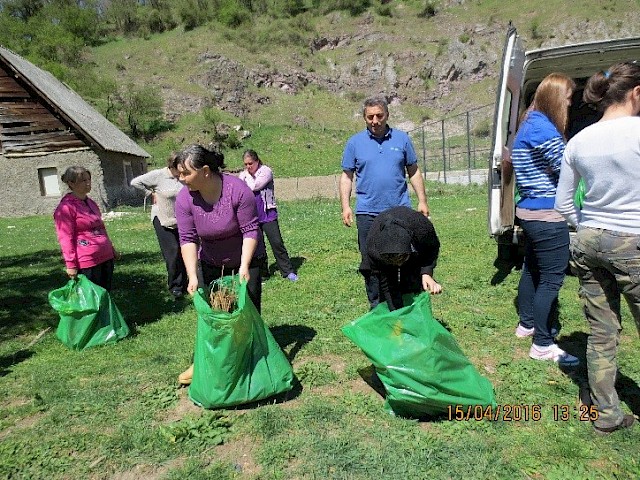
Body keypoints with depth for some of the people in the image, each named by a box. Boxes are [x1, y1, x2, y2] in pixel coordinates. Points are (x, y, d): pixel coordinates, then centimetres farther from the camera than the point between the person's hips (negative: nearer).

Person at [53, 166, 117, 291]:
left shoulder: (91, 203, 15)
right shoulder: (66, 207, -10)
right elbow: (65, 238, -14)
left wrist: (111, 249, 27)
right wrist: (71, 265, -17)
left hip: (106, 258, 8)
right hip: (87, 263, -8)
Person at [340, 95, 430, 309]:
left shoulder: (402, 139, 7)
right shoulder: (355, 142, 4)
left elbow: (414, 172, 11)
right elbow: (347, 176, 5)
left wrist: (422, 201, 6)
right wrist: (345, 206, -5)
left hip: (400, 210, 1)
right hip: (368, 213, 0)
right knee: (370, 263, 5)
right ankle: (376, 305, 20)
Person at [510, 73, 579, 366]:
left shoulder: (530, 124, 14)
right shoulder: (543, 128, -17)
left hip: (529, 212, 10)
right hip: (547, 216, -10)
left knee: (532, 269, 20)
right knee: (551, 279, -3)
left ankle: (527, 324, 35)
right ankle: (543, 345, 6)